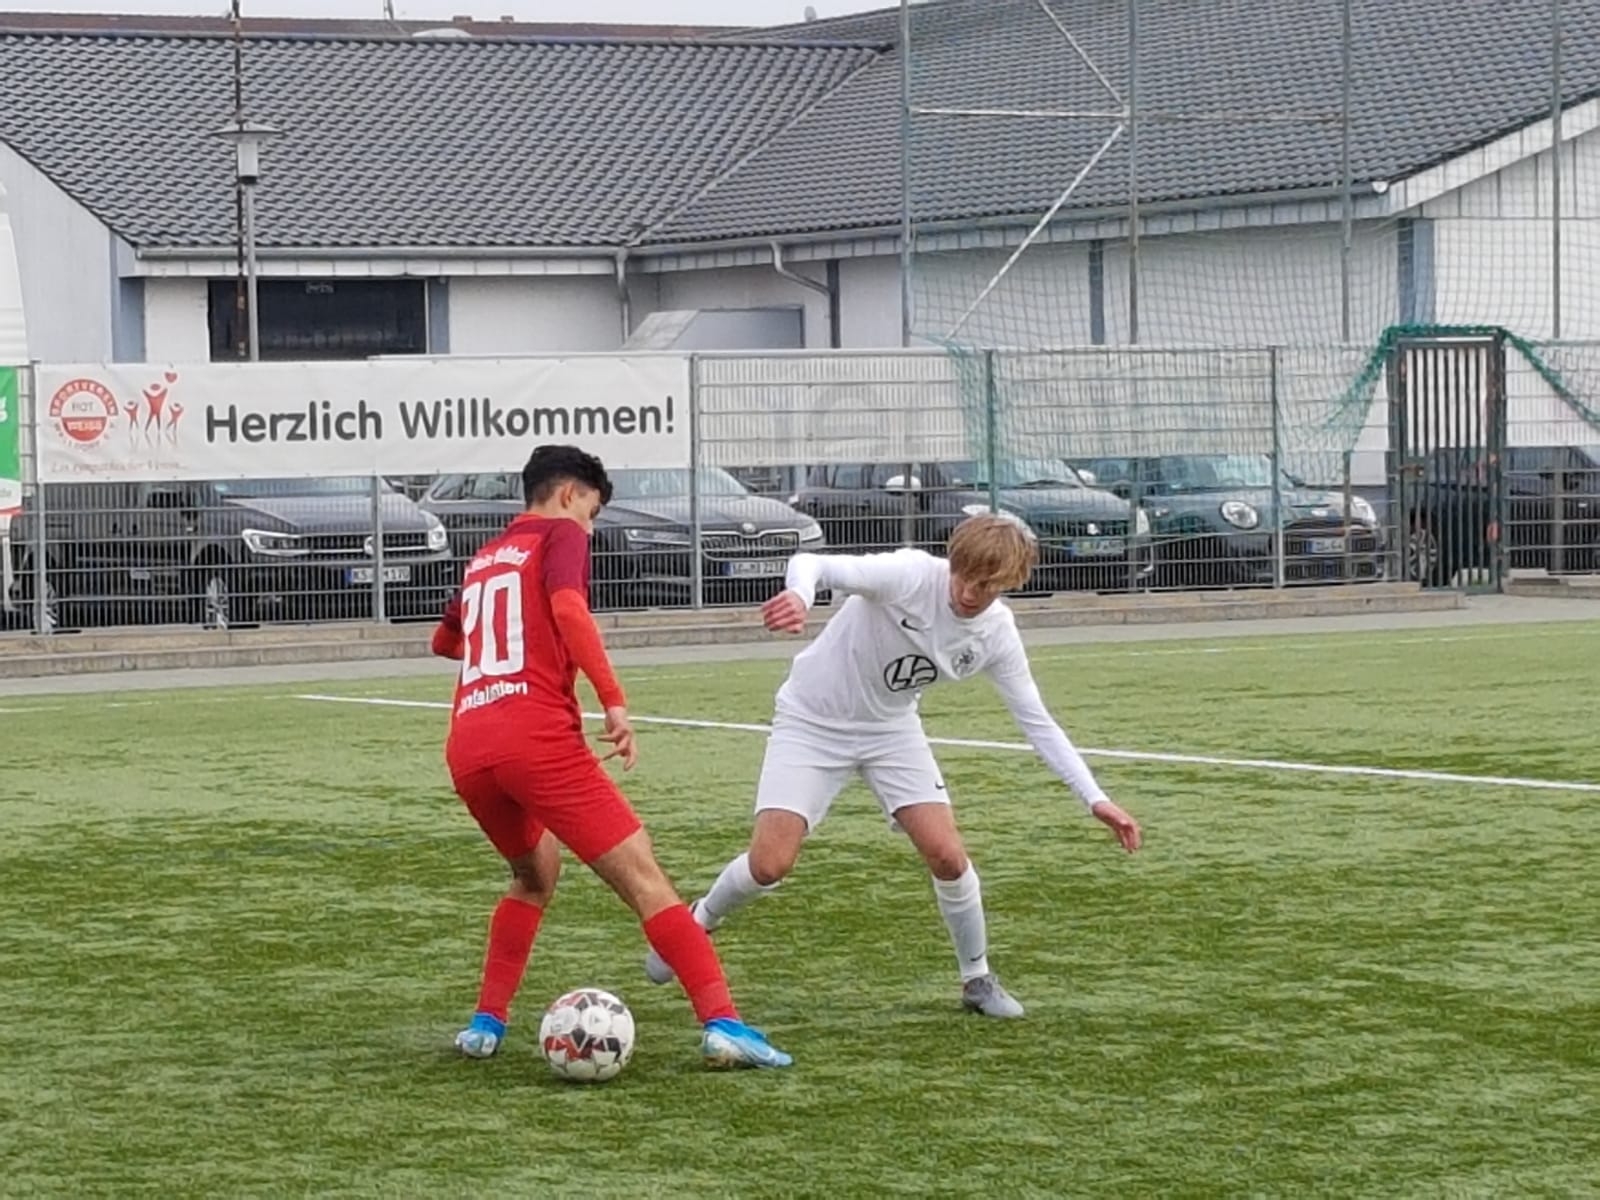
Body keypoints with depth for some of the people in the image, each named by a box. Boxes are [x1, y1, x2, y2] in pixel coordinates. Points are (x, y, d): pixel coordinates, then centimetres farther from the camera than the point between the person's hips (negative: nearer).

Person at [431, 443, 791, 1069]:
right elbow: (568, 607, -13)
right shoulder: (560, 534, 9)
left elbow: (444, 640, 45)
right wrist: (614, 700, -15)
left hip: (467, 748, 7)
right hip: (539, 736, -7)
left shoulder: (483, 559, 27)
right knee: (641, 874, -8)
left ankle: (486, 1023, 22)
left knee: (535, 871, 30)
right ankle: (722, 1022, -19)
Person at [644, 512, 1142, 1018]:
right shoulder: (913, 575, -29)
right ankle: (701, 920, 19)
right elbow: (813, 563, -42)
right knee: (769, 865, -14)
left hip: (891, 729, 4)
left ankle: (977, 980, 13)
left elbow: (1037, 721, -3)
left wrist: (1095, 798, -10)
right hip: (812, 722, -4)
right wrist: (799, 595, -67)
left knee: (947, 855, -11)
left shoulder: (997, 634, -13)